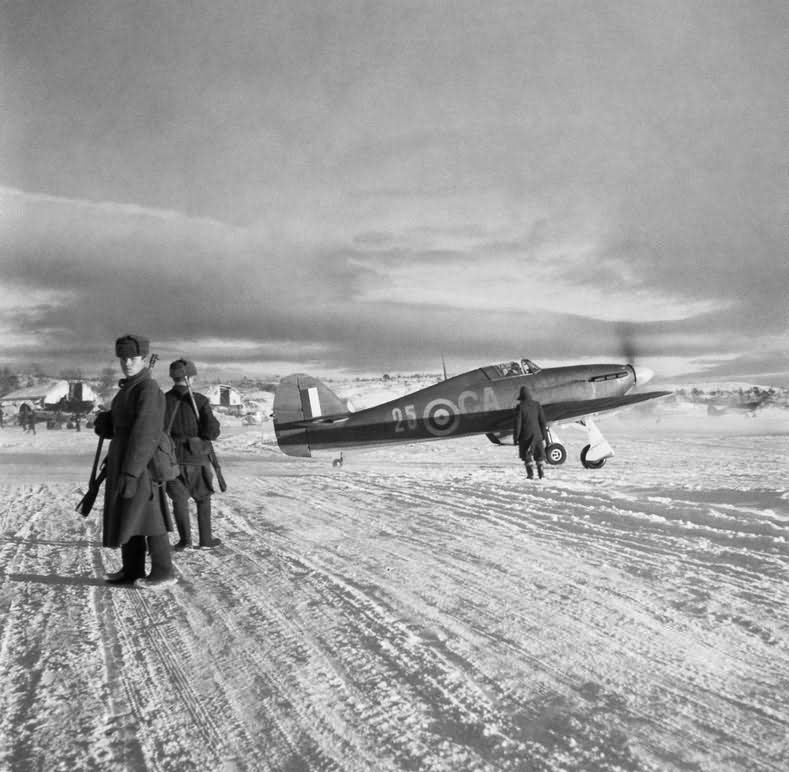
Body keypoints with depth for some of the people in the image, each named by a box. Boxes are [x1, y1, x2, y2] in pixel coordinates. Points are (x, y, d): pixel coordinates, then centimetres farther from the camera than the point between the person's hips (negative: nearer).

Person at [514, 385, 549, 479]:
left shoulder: (520, 407, -11)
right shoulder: (537, 405, 0)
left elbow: (518, 423, -11)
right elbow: (542, 421, 3)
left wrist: (515, 437, -4)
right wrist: (544, 434, 11)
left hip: (525, 435, -3)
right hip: (536, 433, 3)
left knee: (526, 455, 8)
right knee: (539, 454, 15)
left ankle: (530, 473, 3)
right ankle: (541, 472, 9)